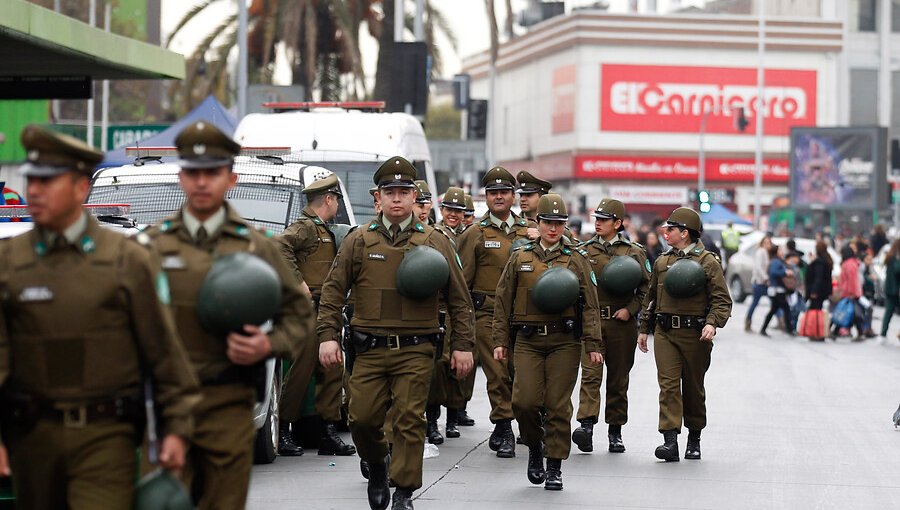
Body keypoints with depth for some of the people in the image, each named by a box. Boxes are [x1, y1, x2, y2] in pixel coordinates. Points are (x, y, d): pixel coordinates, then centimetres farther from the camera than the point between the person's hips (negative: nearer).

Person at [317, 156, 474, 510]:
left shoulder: (435, 243, 5)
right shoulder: (358, 241, 7)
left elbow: (459, 299, 8)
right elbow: (333, 292, 7)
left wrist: (462, 345, 3)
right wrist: (328, 335, -4)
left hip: (416, 351, -1)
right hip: (370, 349, 1)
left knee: (409, 420, -4)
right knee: (362, 418, 0)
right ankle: (377, 465, 29)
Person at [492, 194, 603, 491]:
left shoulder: (577, 259, 6)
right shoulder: (520, 258, 10)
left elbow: (590, 305, 3)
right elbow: (502, 300, 11)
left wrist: (593, 345, -4)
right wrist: (500, 340, 5)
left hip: (565, 341, -1)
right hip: (528, 340, 1)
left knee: (558, 405, -2)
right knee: (525, 401, -10)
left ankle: (555, 467, 8)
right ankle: (535, 448, 17)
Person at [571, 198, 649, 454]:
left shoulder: (634, 252, 6)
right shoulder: (583, 251, 9)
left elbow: (647, 287, 7)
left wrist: (630, 309, -6)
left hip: (621, 324, 0)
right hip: (590, 320, 0)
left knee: (618, 379, 7)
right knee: (590, 373, -14)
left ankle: (615, 431, 16)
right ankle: (586, 425, -24)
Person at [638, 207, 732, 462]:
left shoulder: (708, 262, -2)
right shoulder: (662, 262, 14)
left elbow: (722, 300, -5)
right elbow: (650, 298, 23)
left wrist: (712, 323, -21)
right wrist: (644, 329, 21)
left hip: (695, 335, -3)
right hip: (665, 333, 3)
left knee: (694, 387, 8)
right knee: (669, 384, -10)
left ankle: (694, 439, 24)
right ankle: (670, 440, -17)